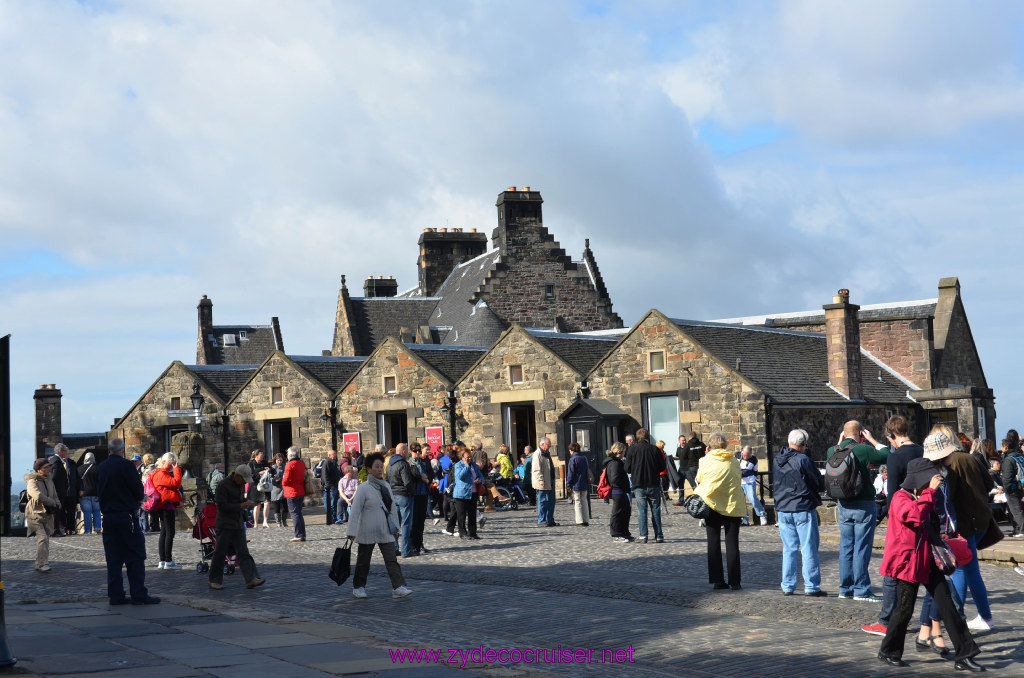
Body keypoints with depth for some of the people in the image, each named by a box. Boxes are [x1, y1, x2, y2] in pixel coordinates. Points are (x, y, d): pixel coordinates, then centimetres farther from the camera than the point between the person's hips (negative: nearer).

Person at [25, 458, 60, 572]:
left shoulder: (49, 481, 14)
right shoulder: (32, 481, -12)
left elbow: (55, 496, 23)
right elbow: (38, 496, -28)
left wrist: (57, 505, 1)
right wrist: (52, 503, -18)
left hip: (47, 515, 8)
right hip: (35, 514, -8)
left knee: (46, 539, 10)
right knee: (42, 537, -19)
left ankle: (44, 563, 19)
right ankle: (41, 565, -17)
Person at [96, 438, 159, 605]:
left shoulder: (100, 468, 7)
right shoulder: (126, 465, -11)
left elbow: (99, 493, 15)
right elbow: (138, 491, -8)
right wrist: (137, 500, 12)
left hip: (108, 517, 6)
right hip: (127, 516, -6)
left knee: (113, 559, 8)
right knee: (135, 557, -1)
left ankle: (115, 595, 9)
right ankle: (139, 594, -3)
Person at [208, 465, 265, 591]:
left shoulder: (241, 485, 10)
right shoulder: (223, 486, -15)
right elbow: (222, 506, -19)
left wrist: (247, 502, 3)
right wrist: (241, 506, -21)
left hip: (238, 525, 7)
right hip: (224, 525, -7)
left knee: (243, 552, -2)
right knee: (220, 553, 0)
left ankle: (251, 579, -11)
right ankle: (215, 580, 13)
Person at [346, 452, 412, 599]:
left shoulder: (386, 486, 8)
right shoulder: (363, 488, -10)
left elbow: (392, 508, 16)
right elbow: (355, 511, -13)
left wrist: (395, 528, 17)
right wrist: (352, 533, -17)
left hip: (385, 532, 4)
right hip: (367, 532, -4)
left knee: (391, 560, -5)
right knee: (363, 560, 9)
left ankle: (398, 587, -11)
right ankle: (358, 587, 24)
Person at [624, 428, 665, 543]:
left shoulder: (632, 449, -3)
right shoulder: (654, 449, -2)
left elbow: (628, 469, -2)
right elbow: (662, 467, 2)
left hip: (638, 485, -1)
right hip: (654, 484, 1)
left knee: (642, 510, 3)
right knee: (656, 509, 7)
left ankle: (643, 536, -2)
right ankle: (659, 536, 6)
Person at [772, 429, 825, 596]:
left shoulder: (776, 460, 7)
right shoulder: (803, 460, -14)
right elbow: (820, 484, -7)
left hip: (783, 510, 6)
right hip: (803, 509, -6)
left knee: (789, 548, 12)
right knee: (809, 549, 0)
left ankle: (787, 586, 12)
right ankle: (811, 586, 1)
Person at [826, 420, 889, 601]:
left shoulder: (833, 451, 1)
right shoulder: (863, 450, -16)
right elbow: (886, 455, -6)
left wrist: (839, 442, 18)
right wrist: (872, 440, 1)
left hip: (843, 505, 6)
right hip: (864, 505, -6)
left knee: (846, 548, 13)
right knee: (861, 548, -2)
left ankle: (845, 588, 18)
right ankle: (861, 590, 0)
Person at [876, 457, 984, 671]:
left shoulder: (925, 498, 17)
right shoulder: (901, 498, -12)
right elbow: (917, 514, -34)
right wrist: (930, 491, -28)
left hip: (927, 561, 8)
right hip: (907, 560, -8)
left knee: (947, 604, 2)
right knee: (905, 609, -1)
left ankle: (963, 655, 3)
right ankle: (887, 652, 19)